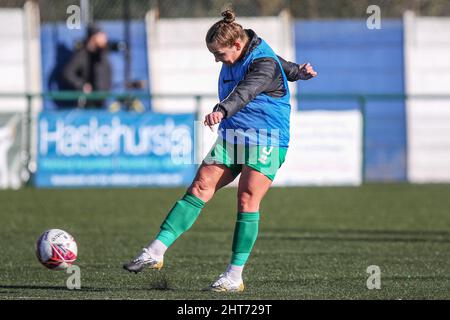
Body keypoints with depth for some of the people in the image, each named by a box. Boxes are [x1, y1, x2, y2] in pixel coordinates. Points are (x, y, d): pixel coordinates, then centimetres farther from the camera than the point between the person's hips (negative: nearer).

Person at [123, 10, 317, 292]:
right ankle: (155, 252, -13)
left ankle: (235, 277, -11)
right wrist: (296, 71, 41)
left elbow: (246, 91, -40)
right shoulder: (235, 59, 8)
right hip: (231, 139, 7)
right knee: (200, 187, -7)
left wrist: (222, 110, -56)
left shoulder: (264, 64, -18)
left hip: (265, 142, -7)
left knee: (247, 201, -16)